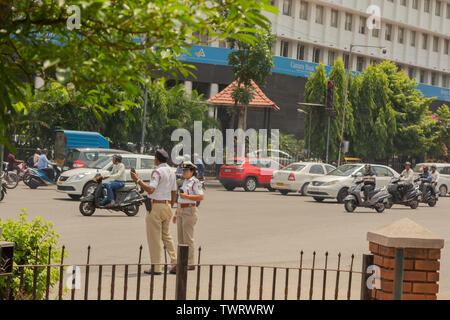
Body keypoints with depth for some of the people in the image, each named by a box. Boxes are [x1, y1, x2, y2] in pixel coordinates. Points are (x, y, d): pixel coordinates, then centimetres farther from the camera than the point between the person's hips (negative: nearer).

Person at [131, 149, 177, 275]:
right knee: (166, 235, 16)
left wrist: (137, 180, -17)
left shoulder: (157, 171, -12)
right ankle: (175, 263, 9)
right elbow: (174, 192, 17)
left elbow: (150, 189, -23)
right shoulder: (171, 172, 14)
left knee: (154, 237, -3)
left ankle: (156, 267, -3)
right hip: (167, 205, 8)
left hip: (156, 205, -8)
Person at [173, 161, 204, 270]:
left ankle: (190, 263, -4)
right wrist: (176, 213, 24)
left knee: (188, 239, -8)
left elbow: (201, 196, -19)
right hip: (181, 211, 9)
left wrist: (187, 196, -23)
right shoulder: (185, 182, 19)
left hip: (190, 210, -9)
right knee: (181, 239, 10)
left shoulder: (195, 182, -8)